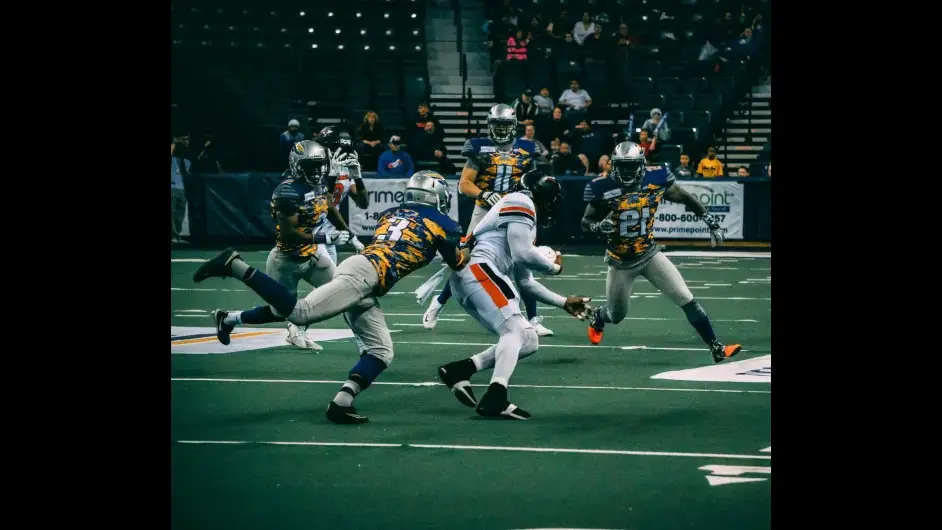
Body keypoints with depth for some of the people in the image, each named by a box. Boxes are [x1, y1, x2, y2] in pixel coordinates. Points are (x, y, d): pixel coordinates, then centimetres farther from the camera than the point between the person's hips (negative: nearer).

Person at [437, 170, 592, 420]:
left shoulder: (525, 223, 30)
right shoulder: (521, 203, 1)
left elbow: (525, 282, 32)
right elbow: (523, 254, -9)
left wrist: (564, 302, 33)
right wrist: (554, 266, 8)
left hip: (466, 282, 9)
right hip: (476, 269, -9)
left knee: (529, 341, 6)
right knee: (514, 331, -20)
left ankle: (458, 370, 1)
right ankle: (495, 398, -37)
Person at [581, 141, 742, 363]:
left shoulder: (655, 180, -12)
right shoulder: (605, 189, -18)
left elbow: (685, 198, 3)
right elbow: (585, 223, -9)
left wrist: (711, 222, 0)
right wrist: (600, 226, -31)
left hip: (650, 254, 1)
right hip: (621, 261, -1)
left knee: (686, 299, -9)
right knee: (616, 315, 15)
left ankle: (717, 348, -4)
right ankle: (597, 319, 53)